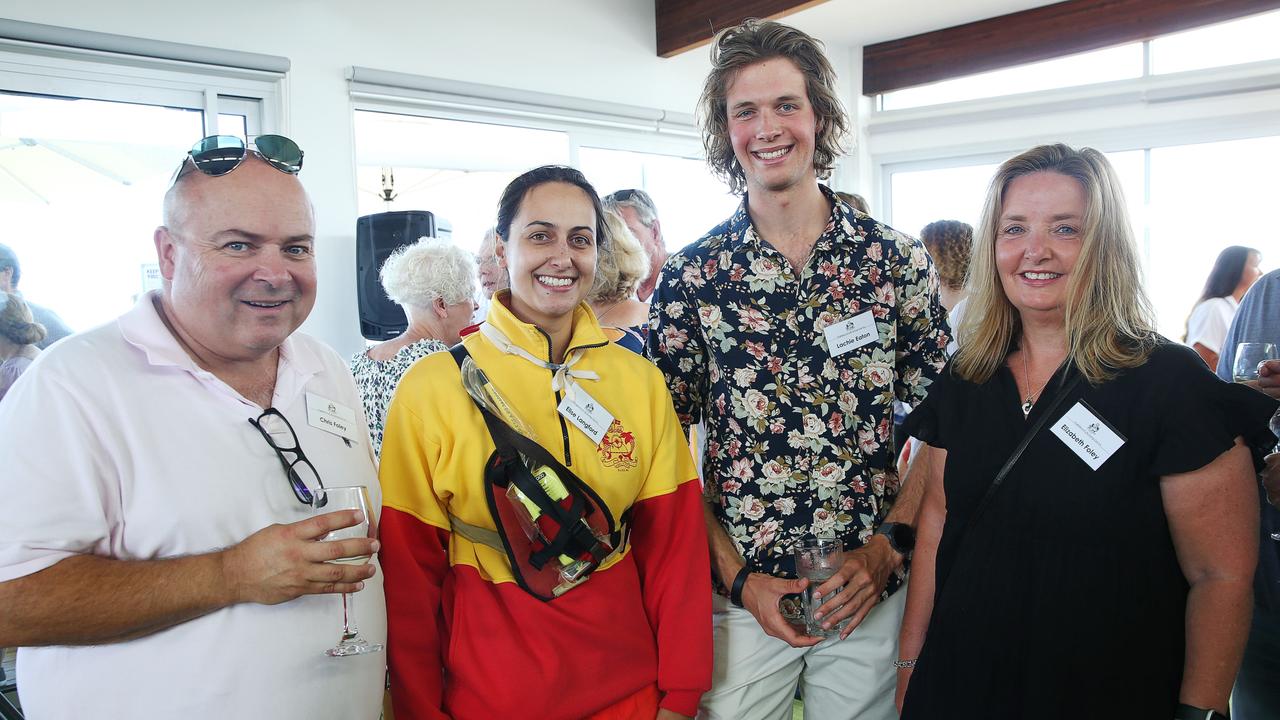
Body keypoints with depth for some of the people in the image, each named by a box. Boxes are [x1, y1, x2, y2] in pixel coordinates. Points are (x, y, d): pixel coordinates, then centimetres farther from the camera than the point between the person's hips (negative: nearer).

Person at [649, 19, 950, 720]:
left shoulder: (899, 260, -3)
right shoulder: (689, 275, -5)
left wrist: (890, 542, -8)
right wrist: (737, 576, -9)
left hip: (872, 588, 1)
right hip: (735, 591, -1)